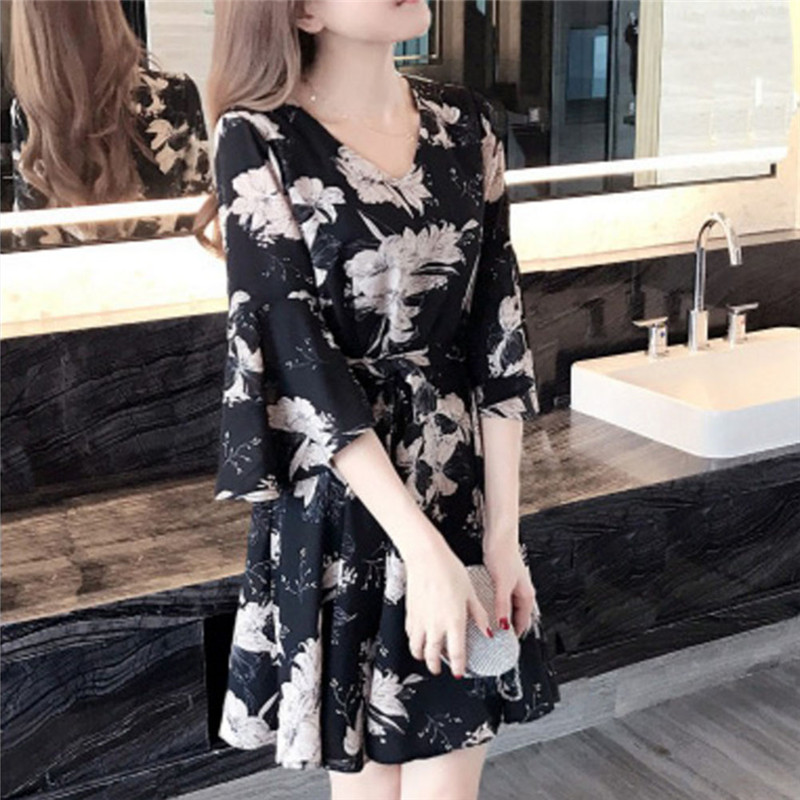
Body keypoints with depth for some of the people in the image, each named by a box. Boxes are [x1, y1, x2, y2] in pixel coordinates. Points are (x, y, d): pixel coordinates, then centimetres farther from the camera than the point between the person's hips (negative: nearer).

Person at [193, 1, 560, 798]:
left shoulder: (464, 123, 2)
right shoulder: (259, 140, -11)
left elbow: (500, 333, 1)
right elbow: (301, 359, -16)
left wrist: (502, 530, -4)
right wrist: (423, 548, -20)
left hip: (460, 487, 3)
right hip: (336, 501, -3)